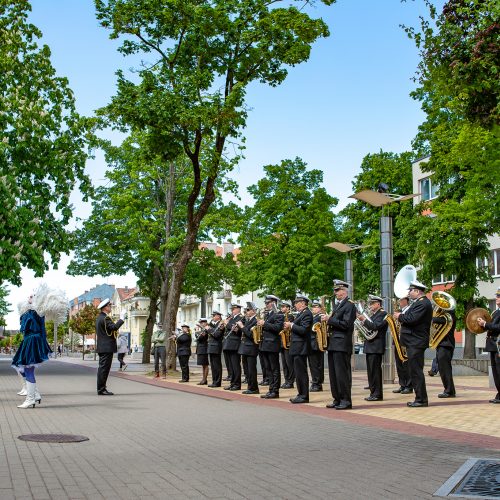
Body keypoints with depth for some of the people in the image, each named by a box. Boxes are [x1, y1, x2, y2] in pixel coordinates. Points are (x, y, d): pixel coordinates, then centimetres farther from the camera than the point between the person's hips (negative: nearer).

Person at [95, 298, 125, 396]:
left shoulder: (99, 318, 17)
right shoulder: (105, 318, -15)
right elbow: (114, 327, -28)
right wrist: (121, 319, -21)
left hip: (102, 347, 10)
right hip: (107, 348, -10)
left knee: (102, 368, 13)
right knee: (104, 368, -8)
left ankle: (101, 388, 18)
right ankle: (101, 389, -6)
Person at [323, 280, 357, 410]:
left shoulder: (349, 305, -7)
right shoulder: (336, 305, 20)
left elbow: (346, 324, -17)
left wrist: (329, 319, -17)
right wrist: (327, 320, 6)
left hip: (342, 344, -9)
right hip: (333, 344, 9)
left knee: (342, 373, -8)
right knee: (333, 373, 10)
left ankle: (346, 400, -3)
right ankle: (337, 399, 16)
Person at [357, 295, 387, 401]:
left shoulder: (383, 314, -8)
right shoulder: (373, 315, 19)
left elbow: (376, 327, -22)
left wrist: (364, 320, -22)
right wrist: (362, 321, 3)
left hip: (376, 347, -9)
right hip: (370, 347, 9)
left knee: (375, 371, -8)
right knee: (371, 372, 11)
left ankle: (377, 394, -4)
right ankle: (373, 393, 16)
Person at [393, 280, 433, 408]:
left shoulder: (423, 303, -15)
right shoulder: (419, 303, 19)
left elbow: (412, 319, -25)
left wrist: (400, 316, -10)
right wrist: (402, 316, 2)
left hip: (416, 343, -11)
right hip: (414, 342, 11)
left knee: (416, 372, -7)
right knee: (415, 372, 13)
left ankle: (422, 399, -3)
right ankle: (420, 398, 19)